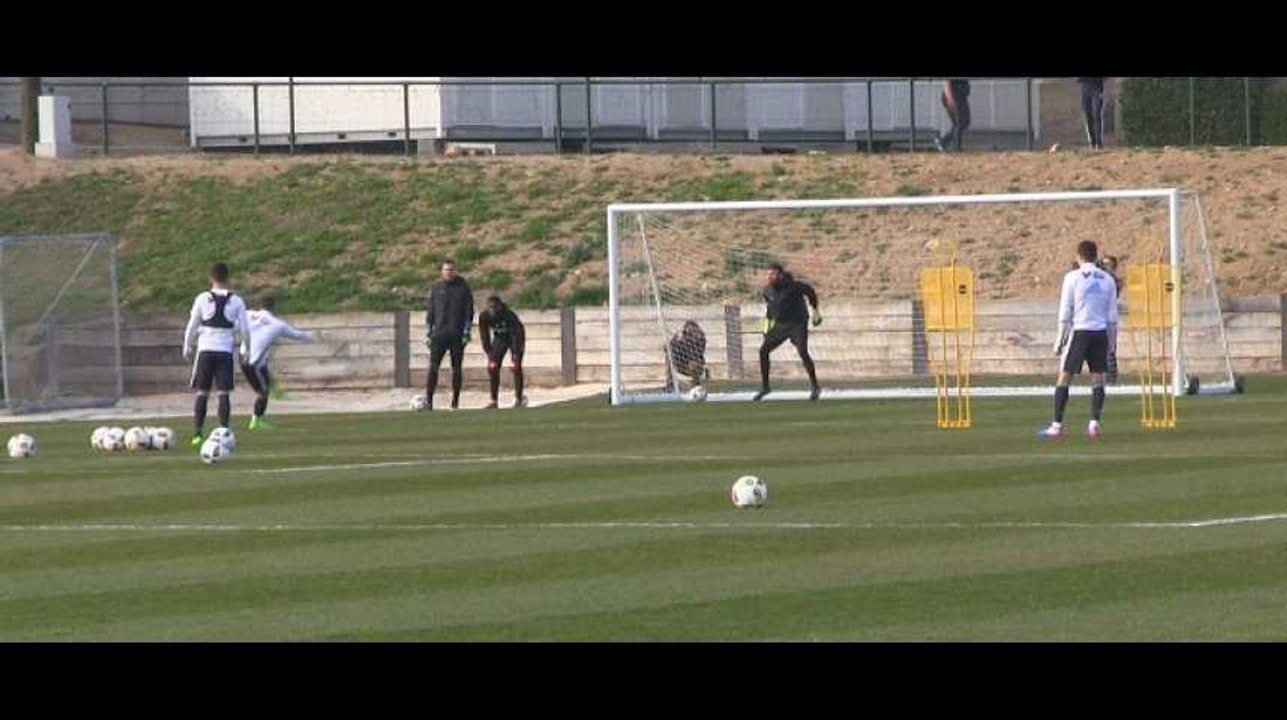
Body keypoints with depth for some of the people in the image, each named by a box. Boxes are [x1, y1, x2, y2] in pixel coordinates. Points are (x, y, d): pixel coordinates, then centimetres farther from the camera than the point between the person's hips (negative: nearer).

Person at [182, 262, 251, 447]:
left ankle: (197, 433, 1)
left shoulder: (202, 299, -3)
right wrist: (247, 351, 17)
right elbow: (244, 329, 2)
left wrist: (187, 347, 15)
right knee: (224, 393, 3)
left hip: (205, 350, 0)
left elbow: (192, 326, 1)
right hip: (225, 351, 0)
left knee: (202, 392, 6)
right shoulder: (236, 302, -1)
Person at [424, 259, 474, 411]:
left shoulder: (463, 288, 4)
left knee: (457, 368, 2)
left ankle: (455, 402, 9)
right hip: (439, 334, 1)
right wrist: (428, 334, 4)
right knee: (433, 368, -10)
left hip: (457, 335, -1)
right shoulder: (436, 289, 8)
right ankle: (428, 400, -12)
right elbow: (430, 312, 11)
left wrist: (466, 333, -5)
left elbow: (469, 312, 4)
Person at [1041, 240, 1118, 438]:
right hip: (1100, 333, 3)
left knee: (1064, 377, 2)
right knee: (1097, 378, 7)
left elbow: (1065, 313, -4)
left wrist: (1060, 340, 1)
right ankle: (1094, 424, -2)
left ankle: (1057, 425, -2)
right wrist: (1111, 341, 16)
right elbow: (1112, 316, 9)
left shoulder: (1073, 278, -4)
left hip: (1079, 332, -3)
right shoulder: (1107, 280, 7)